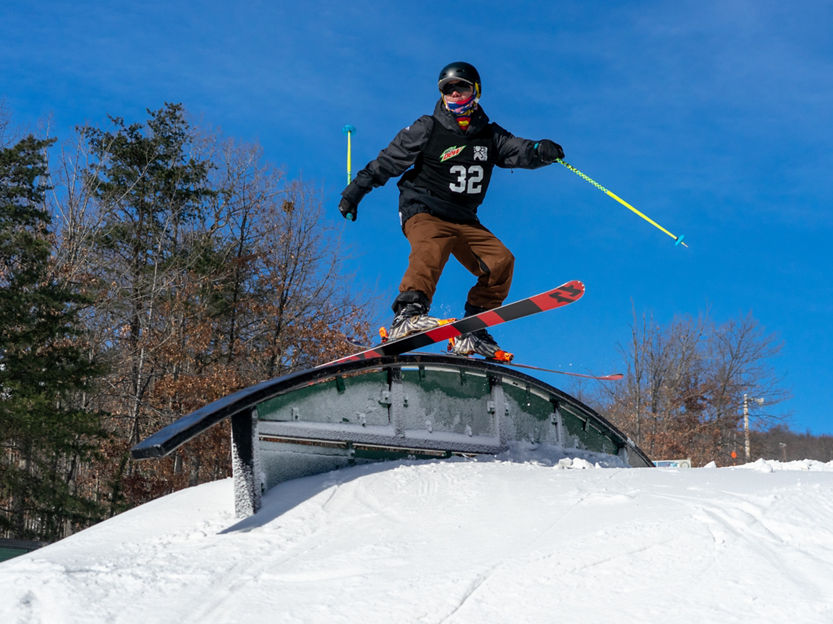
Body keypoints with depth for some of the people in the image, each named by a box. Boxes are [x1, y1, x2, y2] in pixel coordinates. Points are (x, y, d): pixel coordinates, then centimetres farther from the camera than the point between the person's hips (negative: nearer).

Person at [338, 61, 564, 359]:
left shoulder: (489, 135, 11)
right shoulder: (426, 129, 1)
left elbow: (518, 150, -5)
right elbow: (387, 162, 3)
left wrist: (541, 151, -28)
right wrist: (354, 191, 1)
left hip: (464, 219, 5)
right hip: (423, 211, -5)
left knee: (501, 260, -12)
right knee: (431, 248, -35)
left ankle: (470, 332, -13)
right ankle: (407, 313, -52)